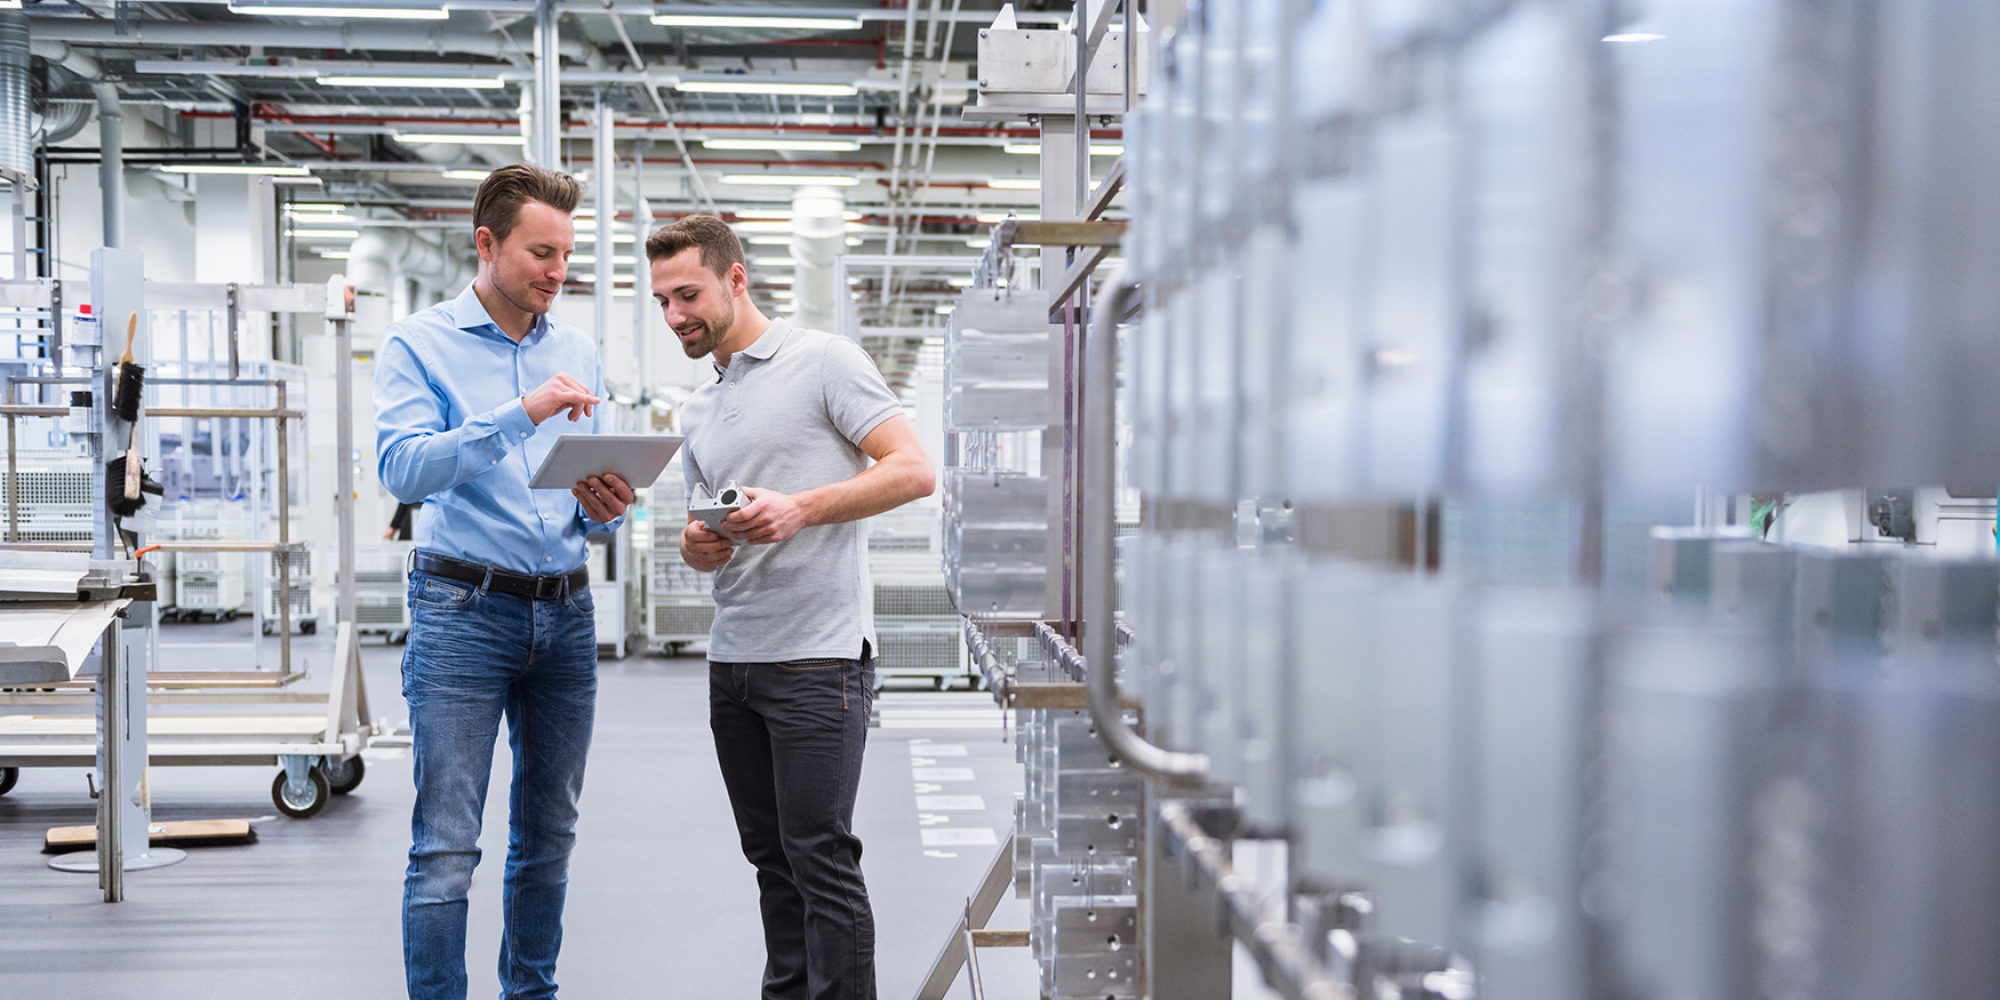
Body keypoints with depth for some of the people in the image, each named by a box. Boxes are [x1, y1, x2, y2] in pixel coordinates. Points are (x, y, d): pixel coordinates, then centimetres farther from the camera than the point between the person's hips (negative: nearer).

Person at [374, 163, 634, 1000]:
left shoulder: (578, 351, 13)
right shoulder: (419, 344, -3)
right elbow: (404, 468, -18)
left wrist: (603, 509, -5)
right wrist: (521, 415, -27)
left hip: (566, 611, 5)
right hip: (463, 609, -5)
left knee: (549, 835, 12)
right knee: (446, 845, -6)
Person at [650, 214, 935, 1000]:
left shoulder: (822, 361, -4)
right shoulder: (697, 410, 19)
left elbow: (914, 470, -11)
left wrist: (799, 508, -21)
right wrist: (696, 545, 0)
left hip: (818, 653, -8)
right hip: (732, 658, 8)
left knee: (820, 856, -8)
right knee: (770, 854, 13)